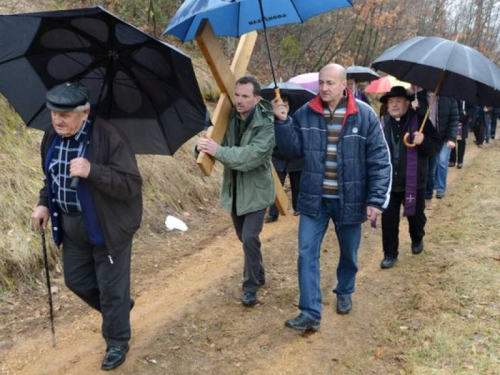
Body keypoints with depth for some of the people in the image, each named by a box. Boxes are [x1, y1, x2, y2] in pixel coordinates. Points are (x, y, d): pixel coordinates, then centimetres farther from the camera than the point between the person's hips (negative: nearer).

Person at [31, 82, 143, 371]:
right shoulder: (52, 136, 1)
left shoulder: (110, 137, -22)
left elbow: (132, 185, -26)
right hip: (71, 225, 7)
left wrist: (92, 171, -37)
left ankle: (117, 343, 29)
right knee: (77, 281, 18)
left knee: (111, 287, 6)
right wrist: (44, 204, 4)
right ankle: (120, 308, 46)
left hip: (108, 226, -7)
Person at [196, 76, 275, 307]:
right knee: (243, 237, 17)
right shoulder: (229, 119, -4)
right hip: (233, 189, 6)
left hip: (256, 190, -6)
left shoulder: (266, 124, -20)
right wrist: (203, 146, -25)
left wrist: (218, 151, -38)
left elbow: (252, 155, -33)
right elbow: (215, 141, 0)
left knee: (250, 238, -13)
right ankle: (258, 275, 39)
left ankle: (250, 287, 4)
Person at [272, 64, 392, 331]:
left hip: (349, 199, -1)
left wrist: (377, 199, -14)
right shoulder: (306, 113, -3)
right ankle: (310, 313, 4)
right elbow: (294, 150, -2)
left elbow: (380, 160, -9)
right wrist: (282, 122, -16)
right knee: (307, 253, -4)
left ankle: (344, 293, 44)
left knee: (349, 253, 17)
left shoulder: (364, 115, -10)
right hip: (313, 198, 1)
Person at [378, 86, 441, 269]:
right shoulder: (383, 124, 1)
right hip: (389, 182, 2)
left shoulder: (420, 121, -6)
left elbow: (437, 145, -7)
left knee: (415, 216, 15)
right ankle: (390, 253, 19)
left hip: (414, 182, -1)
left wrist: (424, 141, -27)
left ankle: (417, 239, 46)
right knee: (388, 220, 4)